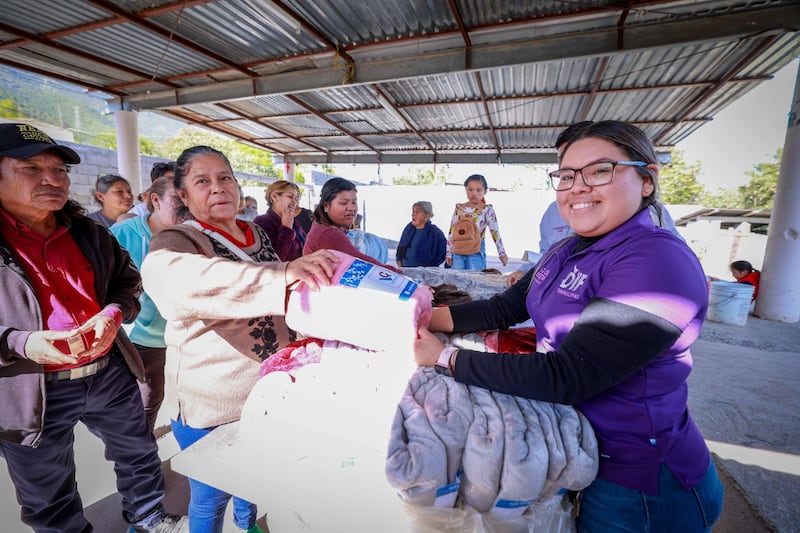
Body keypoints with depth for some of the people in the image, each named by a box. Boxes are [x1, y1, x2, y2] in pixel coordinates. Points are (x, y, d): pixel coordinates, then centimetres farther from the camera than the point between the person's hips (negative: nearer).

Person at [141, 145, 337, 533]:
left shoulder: (257, 235, 2)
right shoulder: (177, 241, -16)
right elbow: (169, 276, -42)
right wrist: (280, 274, -52)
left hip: (268, 393, 6)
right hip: (212, 406, -6)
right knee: (211, 498, 17)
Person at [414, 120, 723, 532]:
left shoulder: (658, 261, -27)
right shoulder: (567, 251, 1)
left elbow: (563, 378, -32)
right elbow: (504, 308, 0)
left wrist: (445, 358, -27)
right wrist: (427, 317, -11)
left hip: (638, 483, -7)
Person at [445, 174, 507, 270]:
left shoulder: (487, 209, -1)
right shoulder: (459, 207, 6)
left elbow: (495, 231, -4)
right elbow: (452, 230, 8)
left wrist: (501, 253, -10)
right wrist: (448, 252, 5)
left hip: (476, 252, -3)